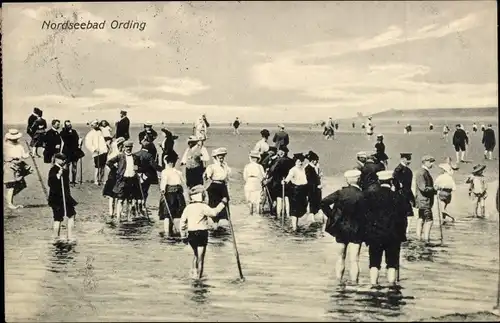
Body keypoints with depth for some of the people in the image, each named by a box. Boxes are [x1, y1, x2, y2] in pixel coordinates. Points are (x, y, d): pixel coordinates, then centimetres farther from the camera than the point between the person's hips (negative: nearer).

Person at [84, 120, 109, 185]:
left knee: (103, 167, 10)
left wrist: (107, 147, 14)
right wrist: (94, 149, -20)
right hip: (97, 153, -6)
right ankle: (96, 181, 1)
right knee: (98, 167, -9)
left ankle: (101, 180, 20)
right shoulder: (90, 134, -3)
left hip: (104, 151, 7)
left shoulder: (99, 131, 19)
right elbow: (88, 144, -11)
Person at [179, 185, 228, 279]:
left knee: (196, 255, 23)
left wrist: (183, 235, 16)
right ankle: (198, 276, 2)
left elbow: (182, 221, 8)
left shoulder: (188, 207, 7)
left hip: (191, 234, 6)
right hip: (201, 233, -6)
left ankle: (193, 273, 25)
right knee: (200, 256, 2)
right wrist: (222, 203, -15)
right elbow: (214, 212, -24)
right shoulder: (202, 206, -12)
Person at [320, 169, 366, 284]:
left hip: (341, 228, 3)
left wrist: (331, 216, -1)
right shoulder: (362, 195, -15)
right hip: (356, 230, -3)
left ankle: (338, 281, 21)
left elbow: (324, 203, -10)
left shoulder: (340, 192, -6)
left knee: (341, 256, 17)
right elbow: (365, 214, -14)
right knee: (354, 260, 0)